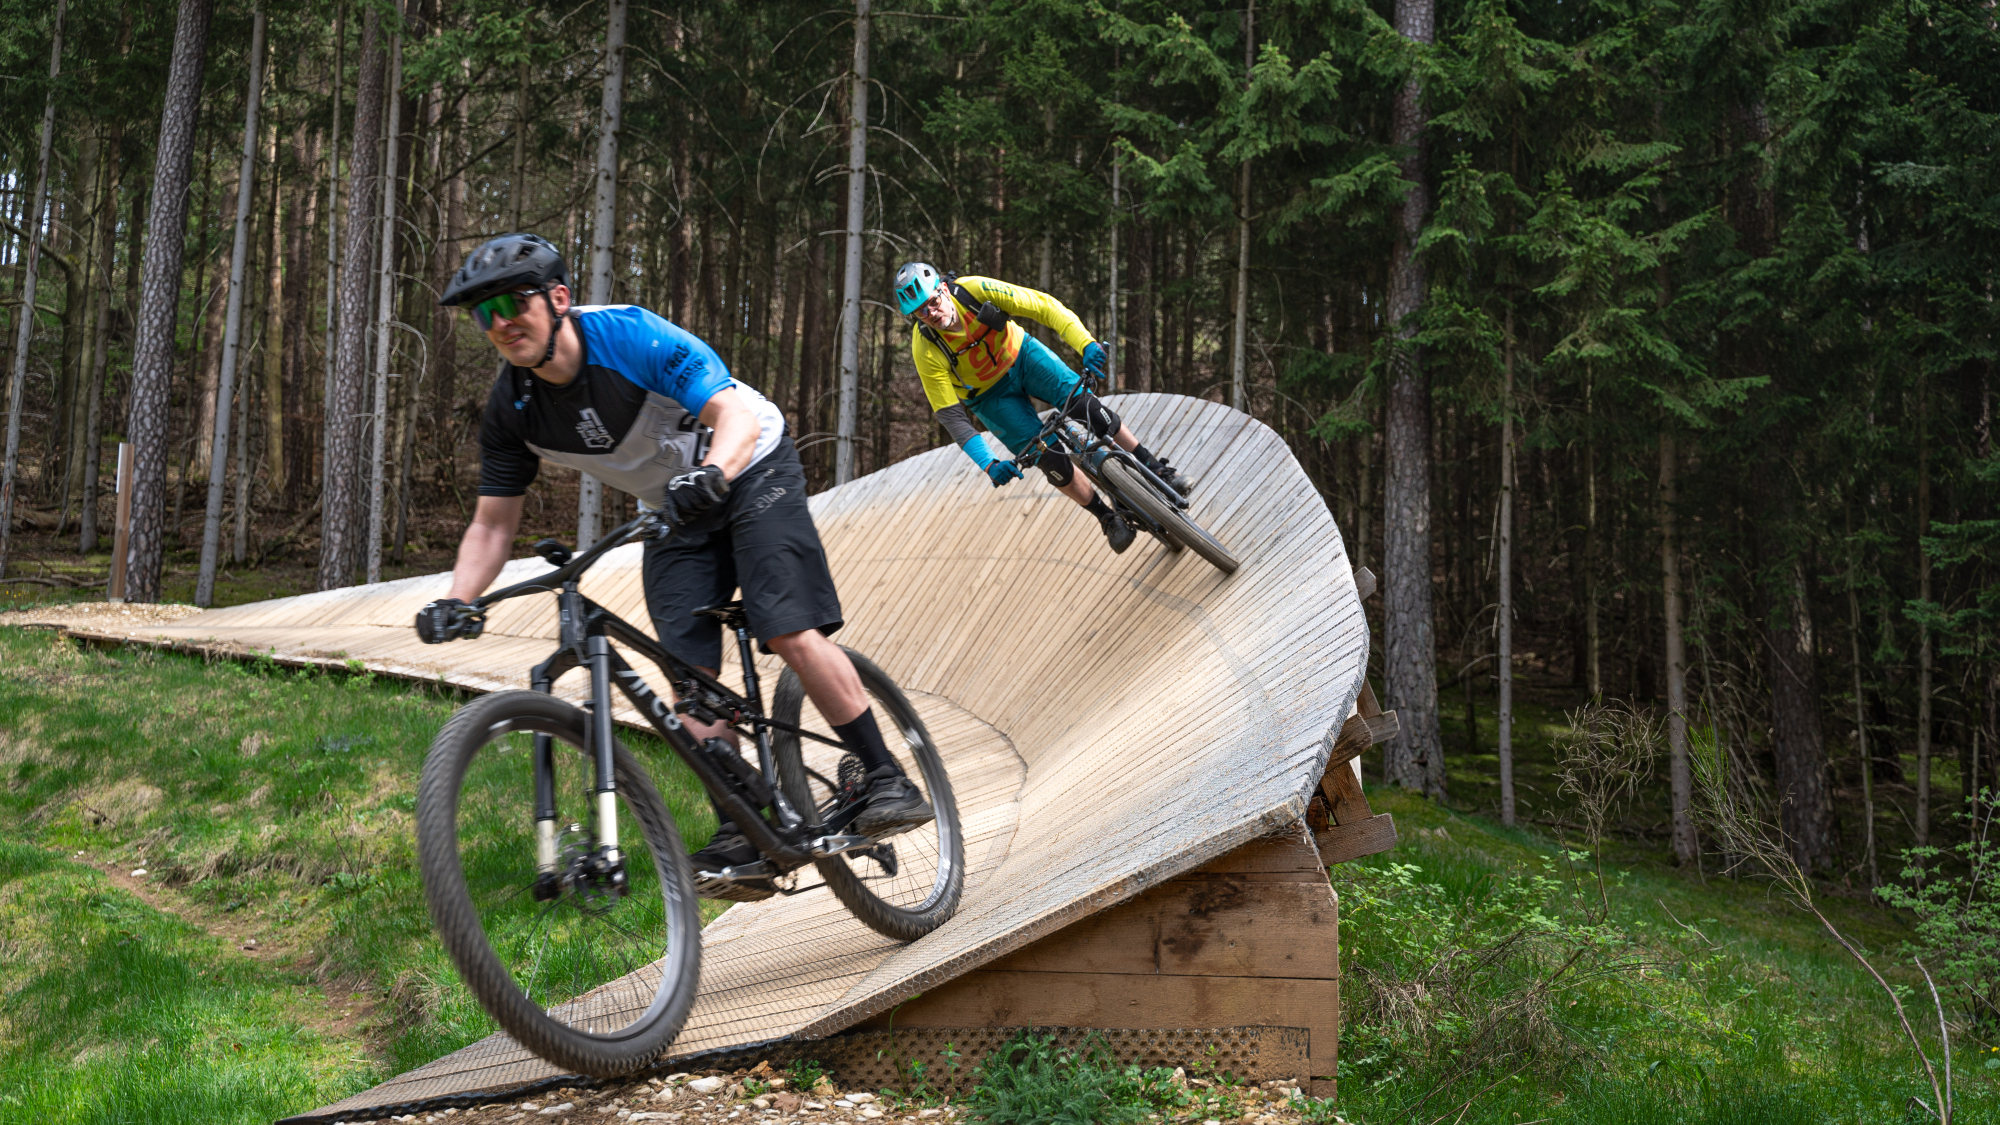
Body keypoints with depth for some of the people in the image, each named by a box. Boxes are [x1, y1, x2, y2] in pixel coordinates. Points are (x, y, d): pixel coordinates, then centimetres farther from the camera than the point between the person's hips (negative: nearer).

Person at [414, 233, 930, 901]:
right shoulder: (511, 409, -12)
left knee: (792, 634, -21)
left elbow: (736, 413, -37)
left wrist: (708, 474, -57)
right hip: (674, 513, 5)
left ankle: (887, 780, -9)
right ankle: (744, 836, -6)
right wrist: (454, 603, -23)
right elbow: (493, 524, -7)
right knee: (689, 671, -10)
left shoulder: (629, 336, -28)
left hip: (749, 472, -5)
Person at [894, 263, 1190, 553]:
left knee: (1085, 404, -17)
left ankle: (1158, 469, 0)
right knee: (1050, 460, -13)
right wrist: (988, 465, -37)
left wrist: (1085, 343, -42)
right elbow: (951, 415, -27)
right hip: (990, 395, -1)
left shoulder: (975, 290, -30)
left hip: (1021, 353, 1)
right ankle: (1109, 519, 8)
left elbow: (1043, 305, -28)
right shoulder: (927, 351, -30)